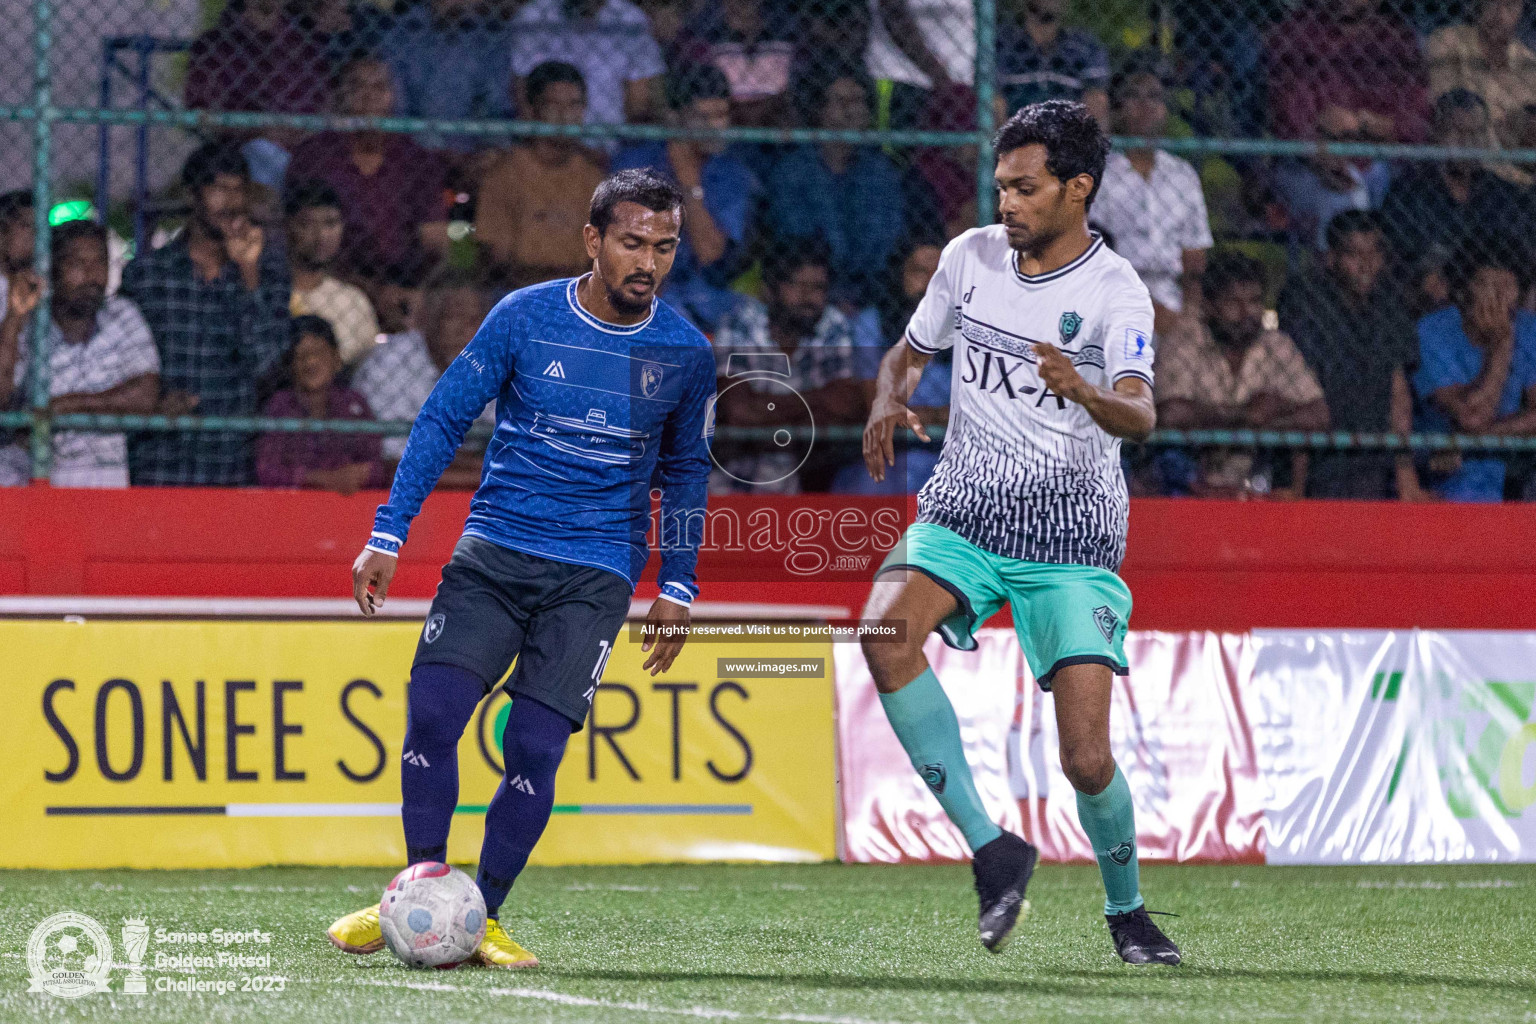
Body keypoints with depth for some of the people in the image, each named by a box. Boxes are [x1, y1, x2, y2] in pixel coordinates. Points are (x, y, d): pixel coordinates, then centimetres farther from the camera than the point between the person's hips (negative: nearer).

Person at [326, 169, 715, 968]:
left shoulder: (683, 353, 1)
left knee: (534, 745, -12)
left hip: (595, 575, 0)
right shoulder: (523, 317, -3)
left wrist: (676, 587, 14)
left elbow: (685, 472, 17)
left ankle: (482, 917, 3)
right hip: (494, 551, 0)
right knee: (432, 712, -14)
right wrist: (388, 536, -2)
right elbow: (443, 419, 3)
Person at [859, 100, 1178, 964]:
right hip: (962, 515, 4)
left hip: (1072, 542, -3)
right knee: (886, 631, -29)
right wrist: (889, 404, -4)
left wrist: (1082, 390, -48)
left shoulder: (1115, 291, -11)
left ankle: (1127, 908, 22)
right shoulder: (971, 256, 4)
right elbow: (911, 352, 19)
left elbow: (1139, 414, -26)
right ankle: (991, 848, -19)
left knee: (1087, 759, -10)